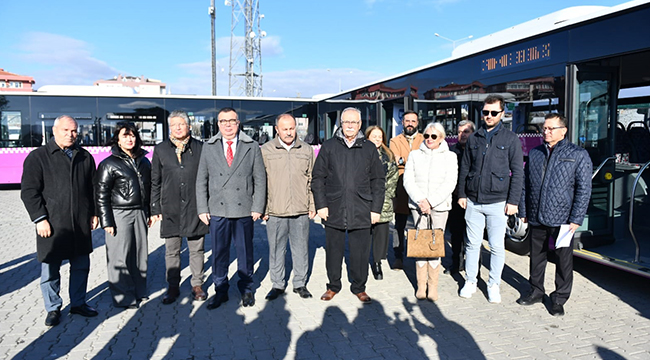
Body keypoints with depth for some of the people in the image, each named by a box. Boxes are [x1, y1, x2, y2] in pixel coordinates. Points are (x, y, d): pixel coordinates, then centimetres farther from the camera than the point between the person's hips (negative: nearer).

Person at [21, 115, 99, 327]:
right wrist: (40, 219, -11)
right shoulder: (38, 157, -1)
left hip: (81, 225, 4)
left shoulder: (85, 157, 11)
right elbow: (29, 191, -5)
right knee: (50, 270, 5)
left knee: (81, 267, 13)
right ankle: (53, 308, 21)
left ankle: (78, 303, 28)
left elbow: (94, 188, 15)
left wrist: (94, 213, 8)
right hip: (52, 225, -4)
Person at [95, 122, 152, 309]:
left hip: (140, 214, 5)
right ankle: (124, 297, 11)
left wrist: (150, 213, 14)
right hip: (119, 215, -5)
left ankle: (139, 291, 25)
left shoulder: (144, 162, 12)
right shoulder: (109, 164, -4)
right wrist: (106, 222, -10)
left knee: (140, 253, 10)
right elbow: (101, 195, -6)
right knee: (120, 257, 0)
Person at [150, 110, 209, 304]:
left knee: (196, 249, 8)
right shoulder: (160, 150, 6)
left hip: (195, 207, -1)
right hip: (170, 209, 1)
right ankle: (173, 288, 22)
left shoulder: (199, 148, 3)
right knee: (171, 251, 8)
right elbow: (155, 182, 8)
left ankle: (197, 285, 23)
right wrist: (155, 209, 3)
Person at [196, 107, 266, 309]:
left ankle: (246, 289, 27)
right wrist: (202, 209, 2)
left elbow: (260, 180, 3)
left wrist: (258, 208, -3)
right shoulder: (208, 148, 7)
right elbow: (201, 181, 8)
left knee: (245, 252, 9)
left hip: (244, 210, -1)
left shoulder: (252, 147, 4)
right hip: (217, 211, 1)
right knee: (219, 253, 8)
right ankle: (220, 291, 24)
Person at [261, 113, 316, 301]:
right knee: (276, 248, 7)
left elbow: (311, 180, 12)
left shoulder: (306, 149, 8)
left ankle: (300, 283, 24)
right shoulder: (266, 150, 2)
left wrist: (313, 205, 8)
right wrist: (262, 208, 0)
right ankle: (277, 285, 22)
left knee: (301, 248, 9)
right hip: (275, 211, -1)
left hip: (301, 210, 2)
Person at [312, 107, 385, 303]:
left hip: (361, 211, 0)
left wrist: (376, 209, 3)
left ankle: (359, 287, 24)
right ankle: (333, 286, 27)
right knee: (333, 250, 9)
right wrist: (321, 205, -2)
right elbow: (317, 178, 6)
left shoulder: (369, 148, 8)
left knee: (360, 252, 5)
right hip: (334, 210, 0)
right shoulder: (329, 147, 6)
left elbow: (378, 182, 9)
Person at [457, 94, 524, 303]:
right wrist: (461, 194, 8)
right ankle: (470, 281, 22)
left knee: (497, 246, 3)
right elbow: (464, 168, 14)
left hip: (498, 202, -2)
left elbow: (517, 173, -1)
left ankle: (494, 285, 18)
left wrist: (513, 201, -7)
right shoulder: (474, 139, 9)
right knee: (472, 243, 9)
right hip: (473, 201, 3)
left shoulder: (511, 140, 1)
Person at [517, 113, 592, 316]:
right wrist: (523, 212, 10)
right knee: (536, 257, 14)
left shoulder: (578, 155, -2)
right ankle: (536, 292, 30)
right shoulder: (534, 154, 10)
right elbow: (526, 185, 14)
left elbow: (584, 190, -4)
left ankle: (559, 299, 20)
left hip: (562, 220, -4)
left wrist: (576, 219, -10)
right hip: (536, 218, 4)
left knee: (564, 260, 5)